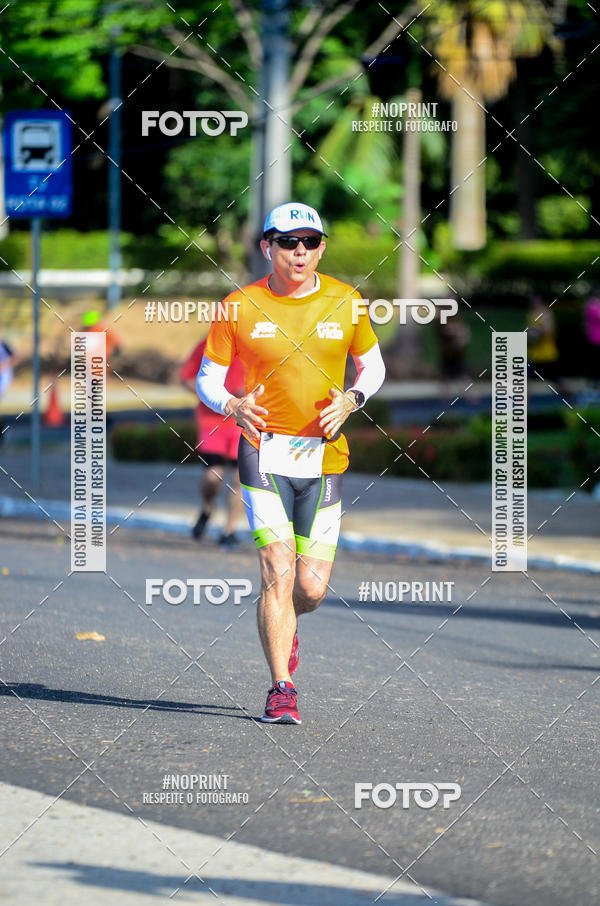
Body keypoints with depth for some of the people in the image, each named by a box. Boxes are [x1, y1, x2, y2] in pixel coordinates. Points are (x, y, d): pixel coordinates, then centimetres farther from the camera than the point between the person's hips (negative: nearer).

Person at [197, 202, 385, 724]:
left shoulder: (346, 303, 3)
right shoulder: (240, 308, -2)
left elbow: (372, 366, 16)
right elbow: (208, 377, 7)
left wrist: (351, 400, -4)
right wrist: (232, 406, -15)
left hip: (325, 457, 2)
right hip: (265, 451, -2)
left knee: (312, 588, 1)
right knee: (278, 571, -15)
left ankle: (282, 625, 37)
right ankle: (281, 689, -6)